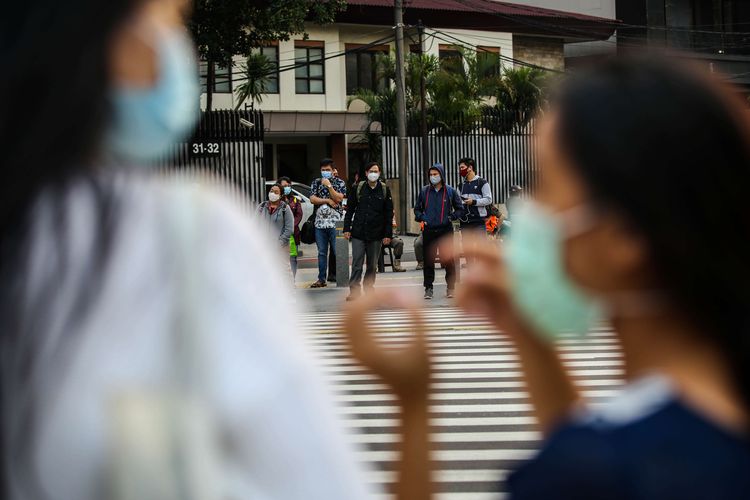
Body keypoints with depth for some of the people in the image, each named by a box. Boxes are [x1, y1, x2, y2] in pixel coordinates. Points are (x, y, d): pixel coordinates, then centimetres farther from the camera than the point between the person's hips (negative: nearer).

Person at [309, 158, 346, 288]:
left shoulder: (339, 182, 4)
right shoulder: (316, 182, 14)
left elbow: (339, 198, -9)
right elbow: (312, 199, 2)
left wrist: (329, 186, -12)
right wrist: (328, 201, -7)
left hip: (335, 221, -4)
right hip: (320, 222, 4)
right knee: (322, 252, 8)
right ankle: (321, 279, 12)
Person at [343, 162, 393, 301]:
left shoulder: (384, 190, 4)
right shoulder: (358, 188, 4)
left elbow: (389, 214, 5)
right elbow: (350, 209, 8)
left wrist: (388, 234, -1)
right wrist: (347, 228, 1)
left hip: (376, 234, 1)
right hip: (358, 233, -1)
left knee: (372, 265, 8)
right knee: (357, 264, -7)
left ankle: (369, 288, 18)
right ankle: (354, 291, -7)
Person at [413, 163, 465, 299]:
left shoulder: (450, 191, 3)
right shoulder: (424, 191, 8)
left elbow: (460, 209, 10)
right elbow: (417, 209, 19)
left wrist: (451, 217, -4)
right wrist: (421, 218, 2)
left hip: (445, 230, -2)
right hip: (428, 231, 2)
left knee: (448, 260, -1)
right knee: (428, 260, 1)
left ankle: (451, 288, 9)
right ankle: (428, 288, 8)